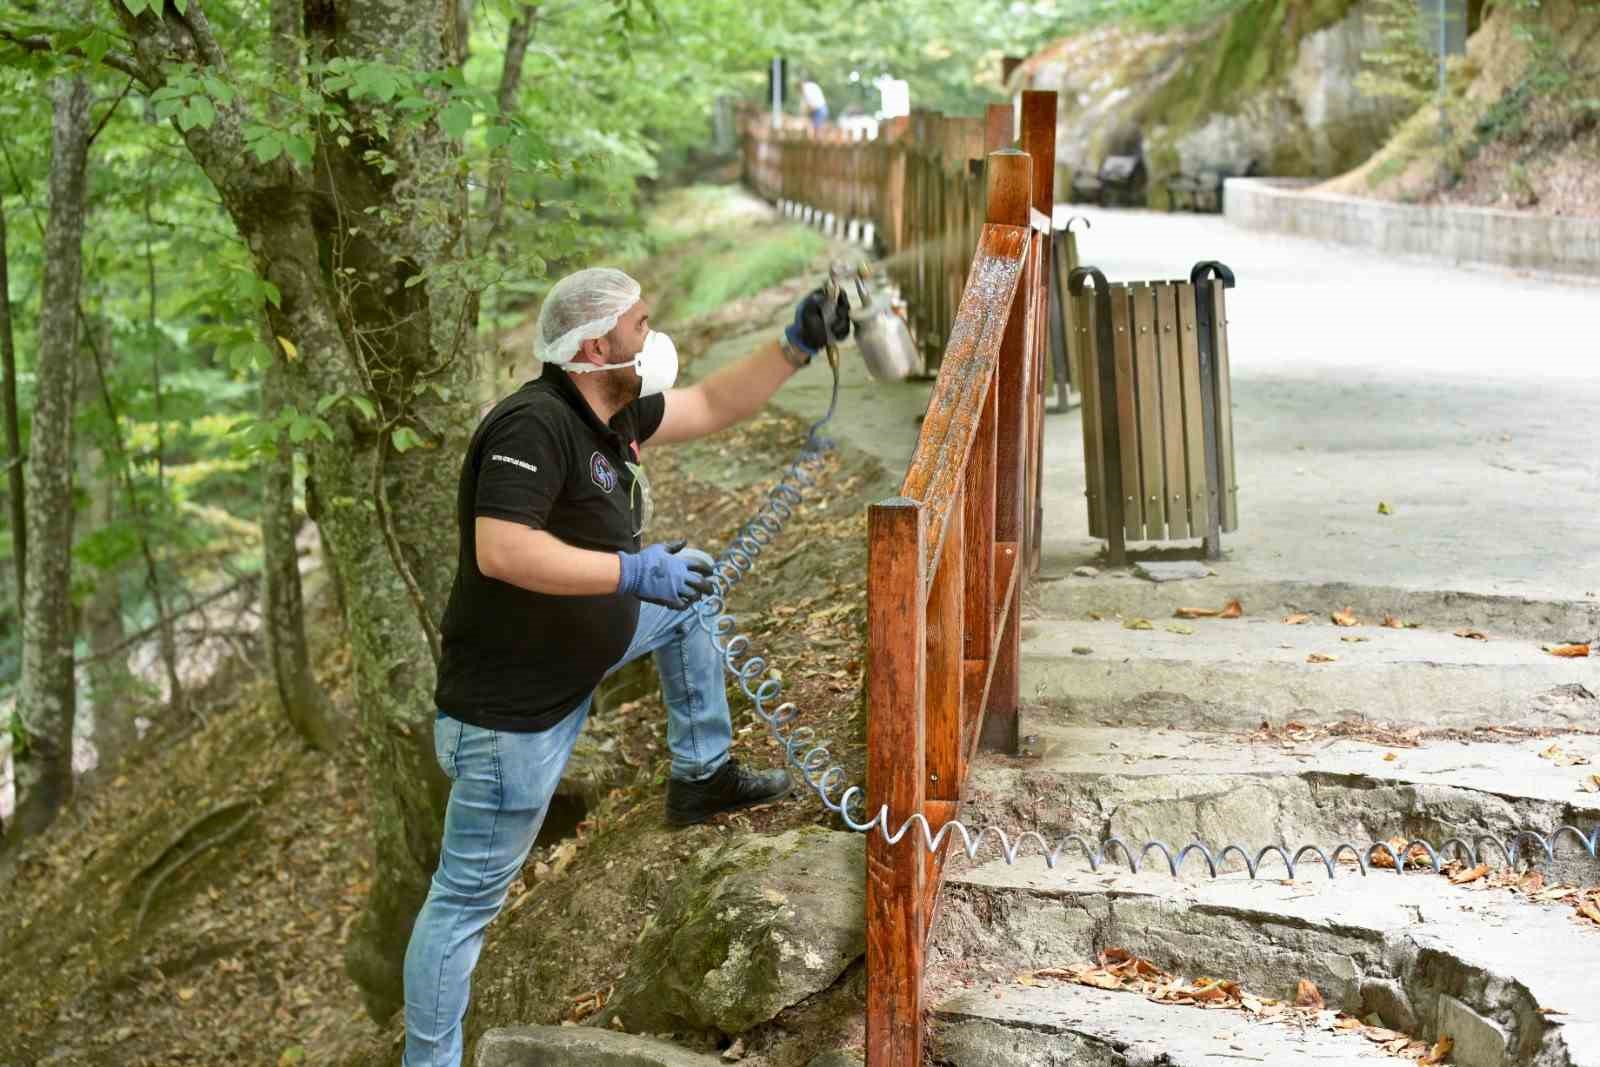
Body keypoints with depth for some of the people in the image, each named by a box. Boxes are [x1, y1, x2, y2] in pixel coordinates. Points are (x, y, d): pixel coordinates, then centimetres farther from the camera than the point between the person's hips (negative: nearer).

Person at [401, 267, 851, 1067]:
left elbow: (712, 407, 16)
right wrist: (632, 572, -31)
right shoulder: (534, 425, -25)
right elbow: (500, 552, -35)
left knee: (685, 595, 20)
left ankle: (701, 777, 30)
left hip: (576, 649, 9)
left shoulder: (616, 413, 3)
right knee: (469, 895, -1)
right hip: (509, 705, -9)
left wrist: (797, 346, 7)